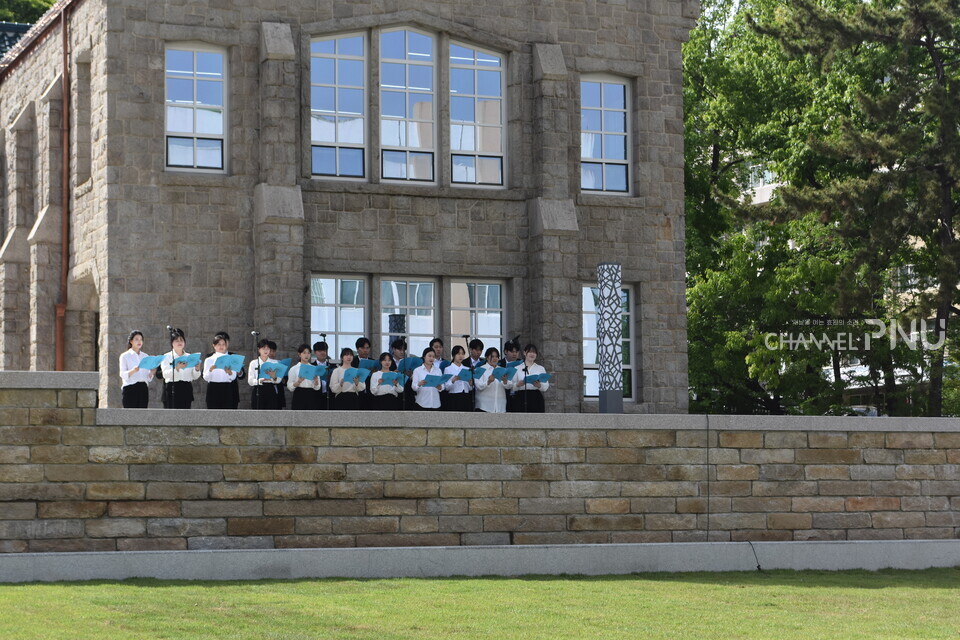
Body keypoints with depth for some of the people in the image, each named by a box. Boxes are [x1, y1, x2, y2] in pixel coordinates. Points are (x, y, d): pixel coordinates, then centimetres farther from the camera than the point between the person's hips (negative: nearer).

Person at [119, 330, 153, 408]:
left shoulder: (145, 357, 15)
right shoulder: (125, 356, 4)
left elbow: (148, 378, 13)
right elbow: (122, 374, -8)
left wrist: (151, 372, -9)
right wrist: (133, 371, -26)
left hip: (143, 389, 4)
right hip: (130, 389, -4)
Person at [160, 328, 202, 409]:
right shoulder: (167, 357, 3)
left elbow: (195, 377, 9)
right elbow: (165, 374, -12)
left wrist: (197, 369, -13)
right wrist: (177, 368, -29)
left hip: (186, 390, 3)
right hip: (172, 389, -3)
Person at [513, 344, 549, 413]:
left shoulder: (541, 369, 13)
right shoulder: (517, 369, 9)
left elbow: (546, 386, 4)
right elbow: (512, 386, 3)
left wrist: (539, 385, -16)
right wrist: (518, 385, -17)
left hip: (536, 399, 1)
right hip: (522, 398, -1)